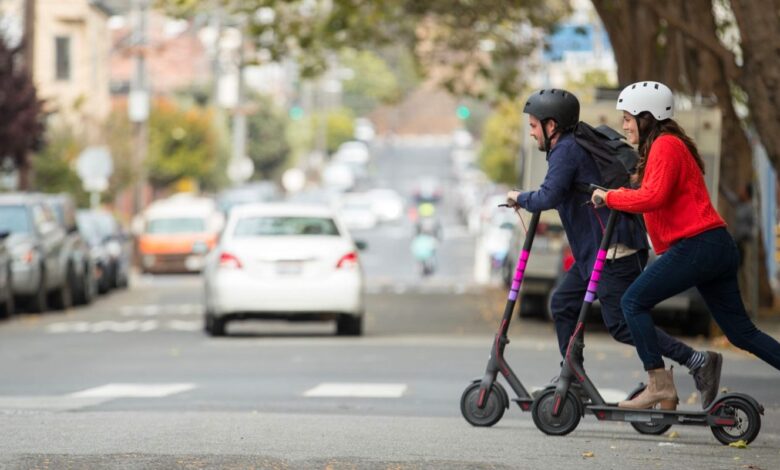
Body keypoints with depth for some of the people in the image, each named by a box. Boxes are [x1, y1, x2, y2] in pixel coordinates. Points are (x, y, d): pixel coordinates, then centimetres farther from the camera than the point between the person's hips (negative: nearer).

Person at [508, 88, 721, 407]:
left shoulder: (566, 151, -13)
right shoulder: (576, 146, 19)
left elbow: (548, 198, -25)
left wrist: (520, 198, -8)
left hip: (615, 250, -11)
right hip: (596, 250, 11)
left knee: (621, 324, -11)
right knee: (563, 303, 14)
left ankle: (697, 361, -13)